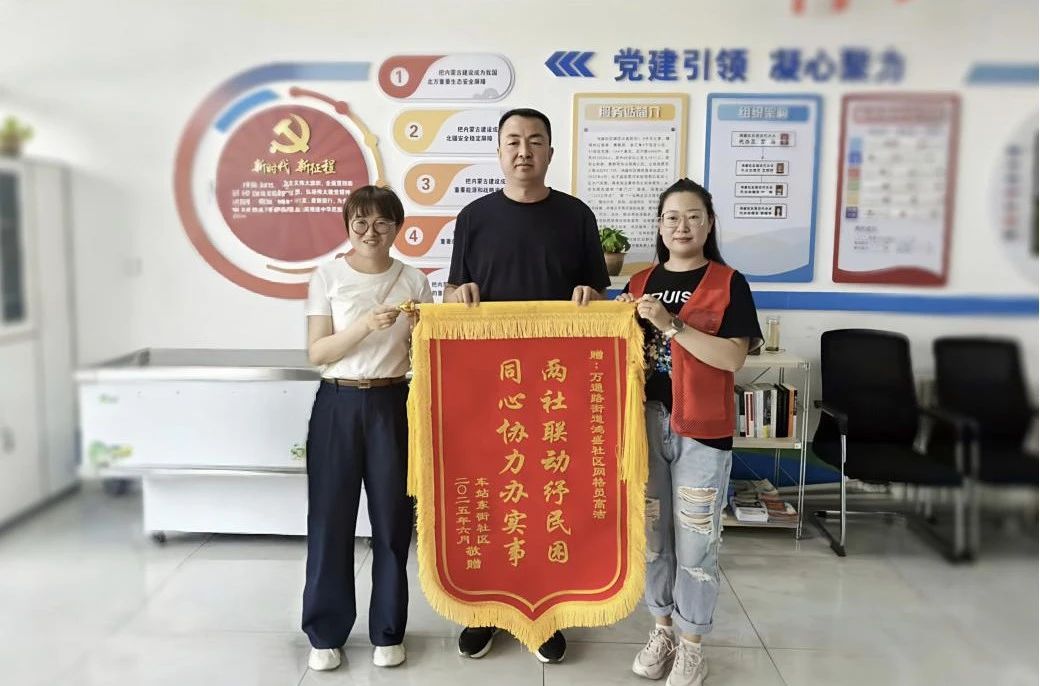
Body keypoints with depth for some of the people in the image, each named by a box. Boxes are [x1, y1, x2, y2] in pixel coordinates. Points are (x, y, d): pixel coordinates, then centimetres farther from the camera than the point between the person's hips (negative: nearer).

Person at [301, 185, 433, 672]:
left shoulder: (413, 281, 4)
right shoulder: (328, 276, 1)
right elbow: (316, 353, -6)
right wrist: (364, 326, -20)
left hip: (391, 404, 1)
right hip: (337, 405, 0)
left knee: (392, 517, 5)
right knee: (330, 517, 4)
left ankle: (388, 631, 22)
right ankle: (326, 632, 21)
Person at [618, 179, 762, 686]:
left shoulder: (729, 284, -4)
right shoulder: (640, 282, 9)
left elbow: (733, 358, -15)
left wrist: (670, 325, -20)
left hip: (701, 428, -4)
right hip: (645, 420, 4)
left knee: (695, 540, 5)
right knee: (650, 532, 14)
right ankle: (662, 629, 32)